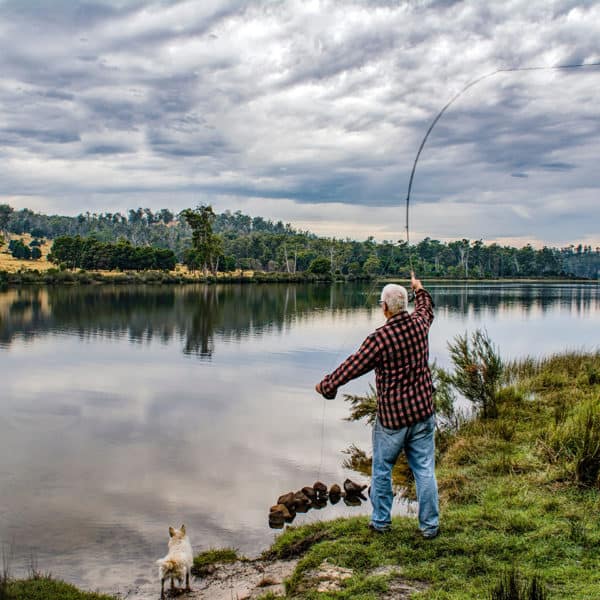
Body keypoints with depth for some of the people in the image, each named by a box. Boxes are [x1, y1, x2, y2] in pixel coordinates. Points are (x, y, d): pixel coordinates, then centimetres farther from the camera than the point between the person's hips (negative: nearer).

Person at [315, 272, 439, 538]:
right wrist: (419, 288, 42)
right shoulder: (419, 324, -3)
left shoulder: (379, 338, -20)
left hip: (391, 416, -5)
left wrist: (326, 384, 3)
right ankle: (430, 525, 18)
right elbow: (427, 308, 23)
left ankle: (380, 521, 27)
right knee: (424, 470, 10)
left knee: (382, 470, 14)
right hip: (422, 411, 5)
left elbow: (352, 367, -12)